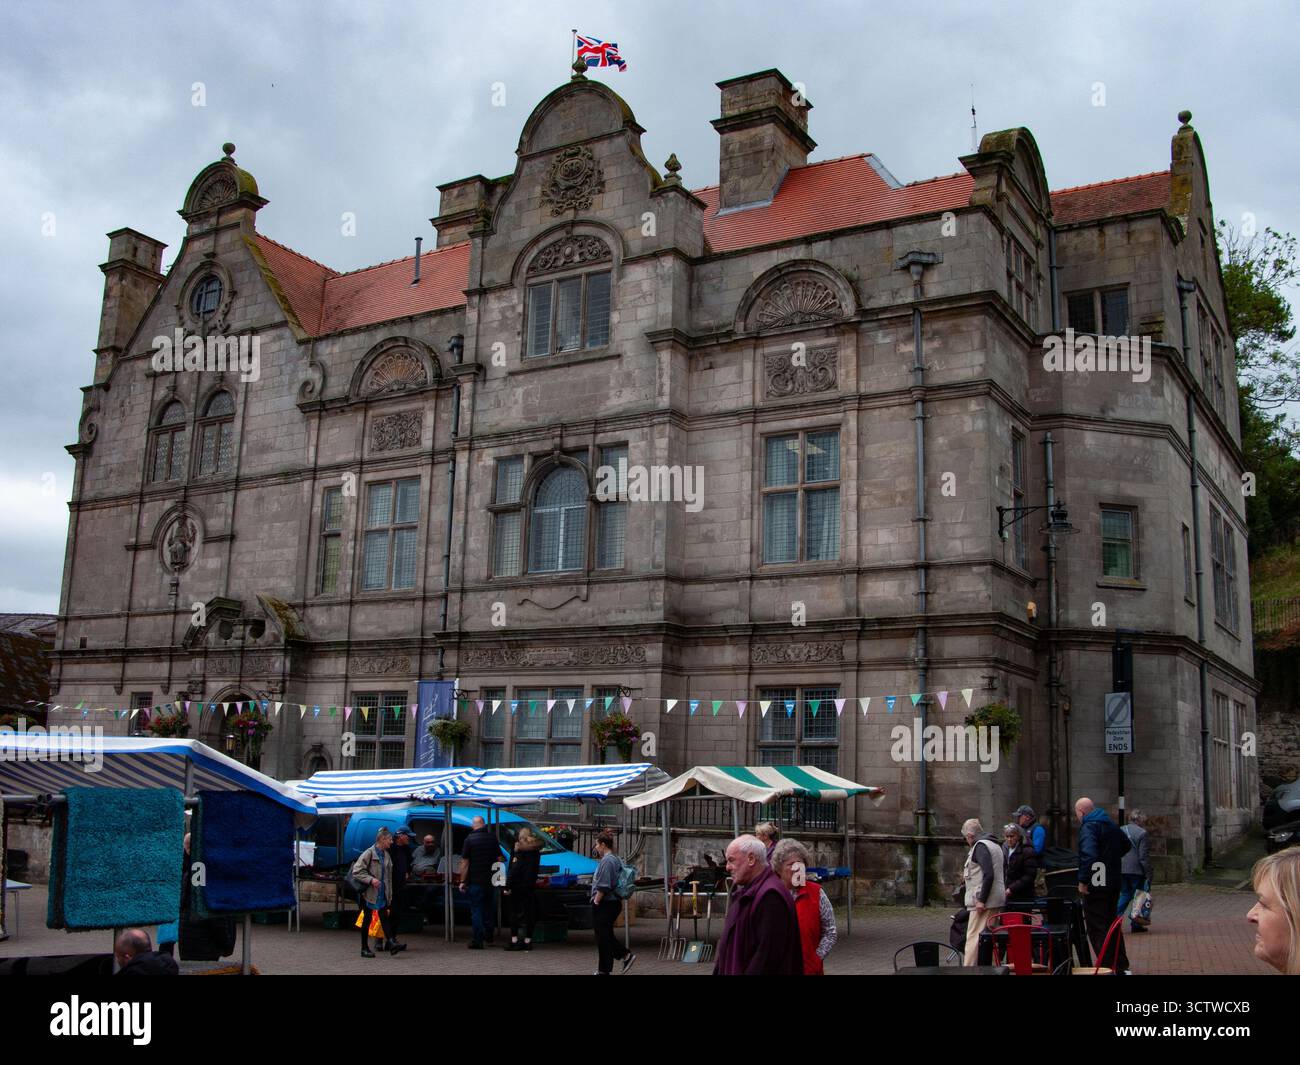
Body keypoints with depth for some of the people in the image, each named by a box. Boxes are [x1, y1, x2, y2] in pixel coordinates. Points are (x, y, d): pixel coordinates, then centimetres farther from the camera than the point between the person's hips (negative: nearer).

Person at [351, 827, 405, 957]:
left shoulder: (386, 855, 12)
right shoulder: (369, 853, -10)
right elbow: (356, 871, -14)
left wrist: (389, 895, 15)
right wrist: (371, 879, -24)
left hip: (382, 893, 6)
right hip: (369, 892, -6)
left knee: (385, 917, -5)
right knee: (367, 919, 2)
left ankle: (391, 943, -16)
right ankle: (364, 948, 11)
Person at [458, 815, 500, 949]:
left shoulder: (470, 839, -8)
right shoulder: (492, 838, 4)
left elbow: (464, 862, -9)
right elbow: (499, 859, 8)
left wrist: (462, 881, -5)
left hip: (475, 881, -4)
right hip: (490, 880, 4)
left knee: (476, 910, 1)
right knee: (489, 908, 19)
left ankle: (478, 940, -2)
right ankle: (489, 935, 26)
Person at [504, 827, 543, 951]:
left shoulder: (520, 851, -14)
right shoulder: (536, 851, 7)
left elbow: (514, 870, -18)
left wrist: (508, 886, -16)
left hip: (518, 886, -6)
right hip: (531, 886, 7)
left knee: (514, 913, -1)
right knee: (530, 913, 8)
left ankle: (514, 940, -6)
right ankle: (528, 941, 9)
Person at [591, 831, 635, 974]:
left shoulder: (607, 861, -17)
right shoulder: (617, 859, 14)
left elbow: (603, 886, -22)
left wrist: (596, 902, -14)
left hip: (604, 904, -10)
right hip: (615, 902, 10)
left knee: (603, 937, -1)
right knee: (607, 936, 17)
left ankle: (604, 970, 6)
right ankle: (626, 955, 10)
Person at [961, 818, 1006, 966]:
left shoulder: (980, 846, -11)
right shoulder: (996, 845, 19)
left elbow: (989, 874, -21)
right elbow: (1003, 873, 23)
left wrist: (981, 900, -20)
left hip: (984, 901, -10)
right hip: (998, 900, 10)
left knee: (973, 937, -9)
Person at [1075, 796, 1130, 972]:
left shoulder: (1088, 827, -17)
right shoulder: (1111, 825, 12)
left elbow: (1088, 854, -31)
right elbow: (1125, 844, 29)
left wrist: (1083, 880, -25)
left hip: (1095, 885, -9)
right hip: (1113, 883, 9)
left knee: (1097, 928, -2)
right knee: (1112, 924, 19)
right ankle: (1121, 967, 24)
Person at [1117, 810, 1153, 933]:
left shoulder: (1119, 831, 10)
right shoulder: (1142, 833, -9)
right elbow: (1144, 856, -13)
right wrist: (1148, 873, -9)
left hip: (1121, 870, 5)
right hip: (1136, 870, -5)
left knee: (1125, 895, 14)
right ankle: (1135, 924, 8)